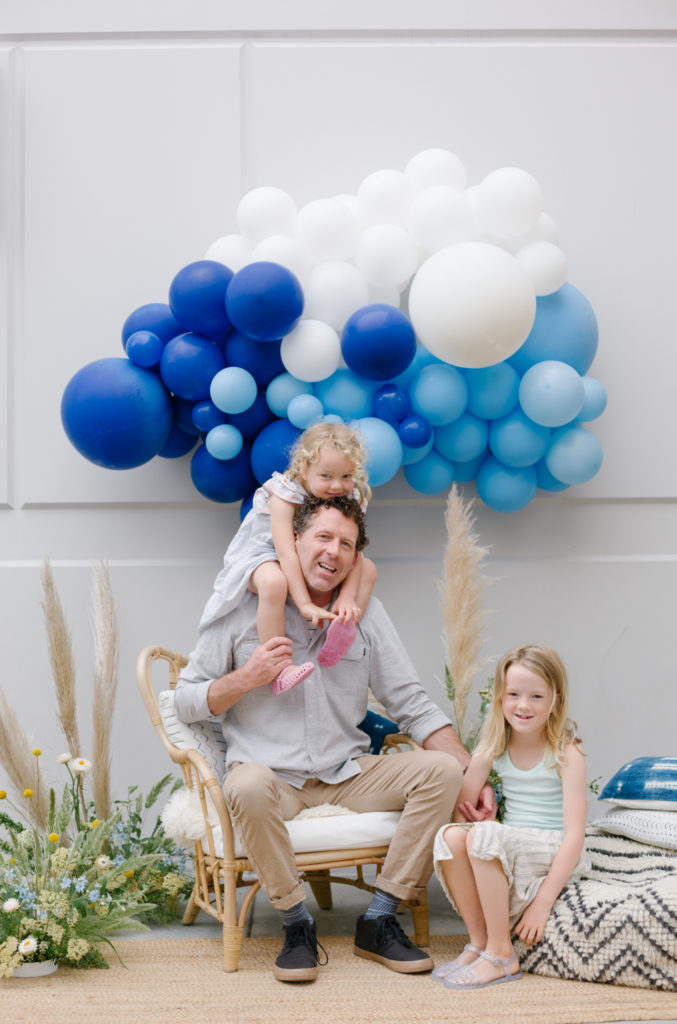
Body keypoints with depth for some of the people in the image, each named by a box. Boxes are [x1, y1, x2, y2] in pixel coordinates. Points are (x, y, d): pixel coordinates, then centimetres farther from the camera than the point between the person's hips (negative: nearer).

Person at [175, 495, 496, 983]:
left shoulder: (366, 612, 7)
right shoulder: (244, 606, -1)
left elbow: (412, 703, 6)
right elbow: (187, 702, 1)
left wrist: (472, 776, -4)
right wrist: (247, 678, -17)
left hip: (349, 777, 4)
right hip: (273, 777, -3)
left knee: (441, 770, -18)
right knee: (248, 785, -37)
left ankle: (379, 920, -9)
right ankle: (297, 924, -16)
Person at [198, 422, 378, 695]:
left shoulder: (350, 500, -12)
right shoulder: (285, 494, -28)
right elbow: (286, 553, -35)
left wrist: (347, 597, -35)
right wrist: (305, 604, -42)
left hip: (311, 562, 6)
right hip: (263, 554, -6)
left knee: (368, 569, -9)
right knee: (274, 581, -41)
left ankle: (336, 644, -19)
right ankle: (279, 668, -36)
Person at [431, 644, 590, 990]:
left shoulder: (565, 753, -10)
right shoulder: (494, 748, 4)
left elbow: (574, 835, -15)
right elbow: (460, 804, 2)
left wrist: (542, 903, -21)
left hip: (556, 856, -5)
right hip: (511, 852, 5)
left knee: (483, 835, -31)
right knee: (450, 835, -23)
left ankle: (501, 955, -20)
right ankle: (478, 940, -10)